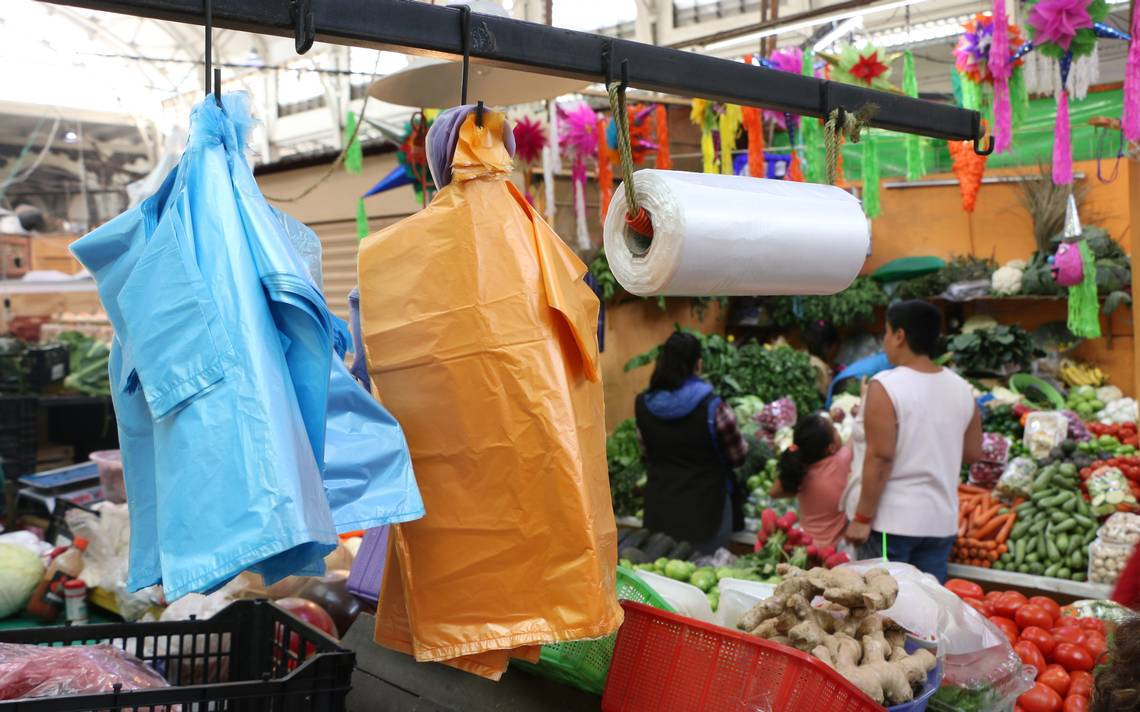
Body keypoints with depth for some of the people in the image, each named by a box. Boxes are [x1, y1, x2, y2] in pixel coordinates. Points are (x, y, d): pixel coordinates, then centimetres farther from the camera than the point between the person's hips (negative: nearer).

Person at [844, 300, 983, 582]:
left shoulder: (885, 386, -14)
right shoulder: (962, 389, 5)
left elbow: (880, 457, -17)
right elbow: (973, 453, 11)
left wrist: (862, 518, -12)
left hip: (892, 521, -5)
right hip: (942, 520, 6)